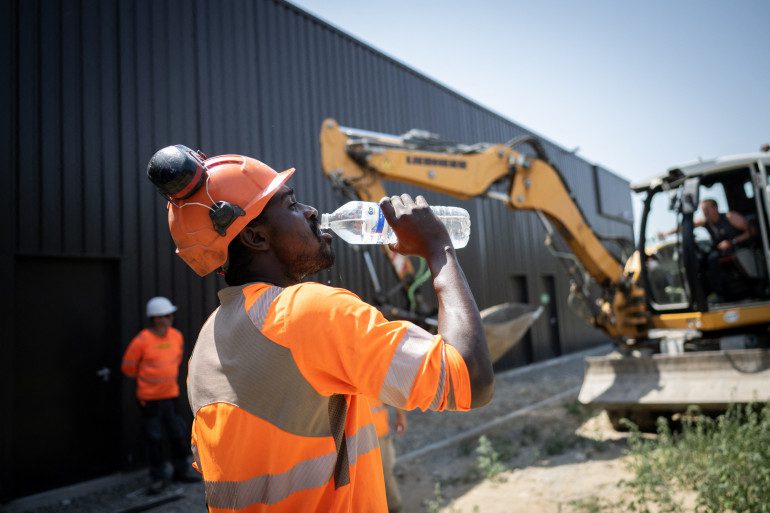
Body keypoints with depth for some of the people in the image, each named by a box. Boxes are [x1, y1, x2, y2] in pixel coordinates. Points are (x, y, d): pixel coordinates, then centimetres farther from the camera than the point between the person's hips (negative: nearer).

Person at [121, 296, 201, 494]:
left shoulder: (177, 336, -1)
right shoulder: (141, 341, -17)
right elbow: (128, 367, -6)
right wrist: (146, 380, 6)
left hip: (171, 395, 5)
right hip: (149, 399, -4)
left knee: (178, 434, 11)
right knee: (154, 439, 6)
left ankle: (181, 470, 28)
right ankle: (157, 478, 20)